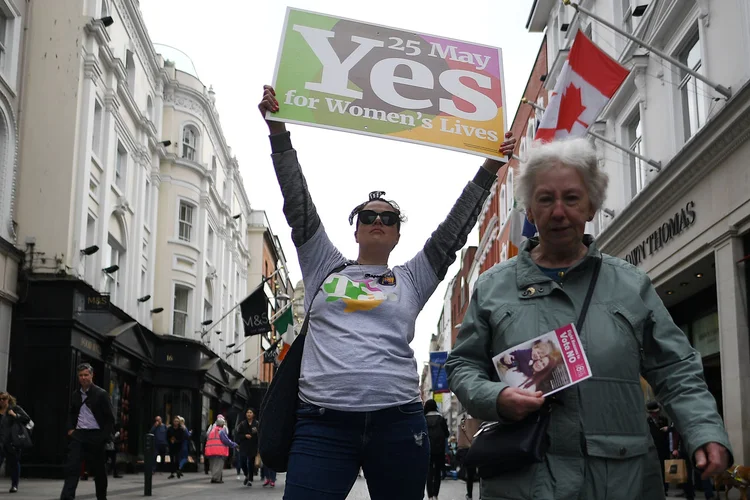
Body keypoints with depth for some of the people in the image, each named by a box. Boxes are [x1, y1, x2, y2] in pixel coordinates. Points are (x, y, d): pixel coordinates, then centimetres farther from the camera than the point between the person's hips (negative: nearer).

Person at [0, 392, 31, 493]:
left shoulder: (15, 409, 3)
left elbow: (27, 419, -5)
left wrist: (15, 415, -15)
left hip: (13, 442, -2)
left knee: (14, 463, 6)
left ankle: (14, 485, 17)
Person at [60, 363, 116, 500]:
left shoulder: (101, 394, -5)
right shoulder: (75, 395, 11)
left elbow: (110, 418, -5)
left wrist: (104, 437, -13)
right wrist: (70, 428, 9)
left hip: (95, 436, -4)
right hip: (78, 435, 4)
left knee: (98, 470, 8)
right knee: (71, 467, -11)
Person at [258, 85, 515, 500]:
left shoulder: (412, 279, 17)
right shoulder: (325, 268, 16)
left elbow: (454, 229, 14)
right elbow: (298, 206, 11)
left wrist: (488, 170, 11)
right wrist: (279, 135, 5)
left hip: (397, 423, 1)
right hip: (323, 423, -1)